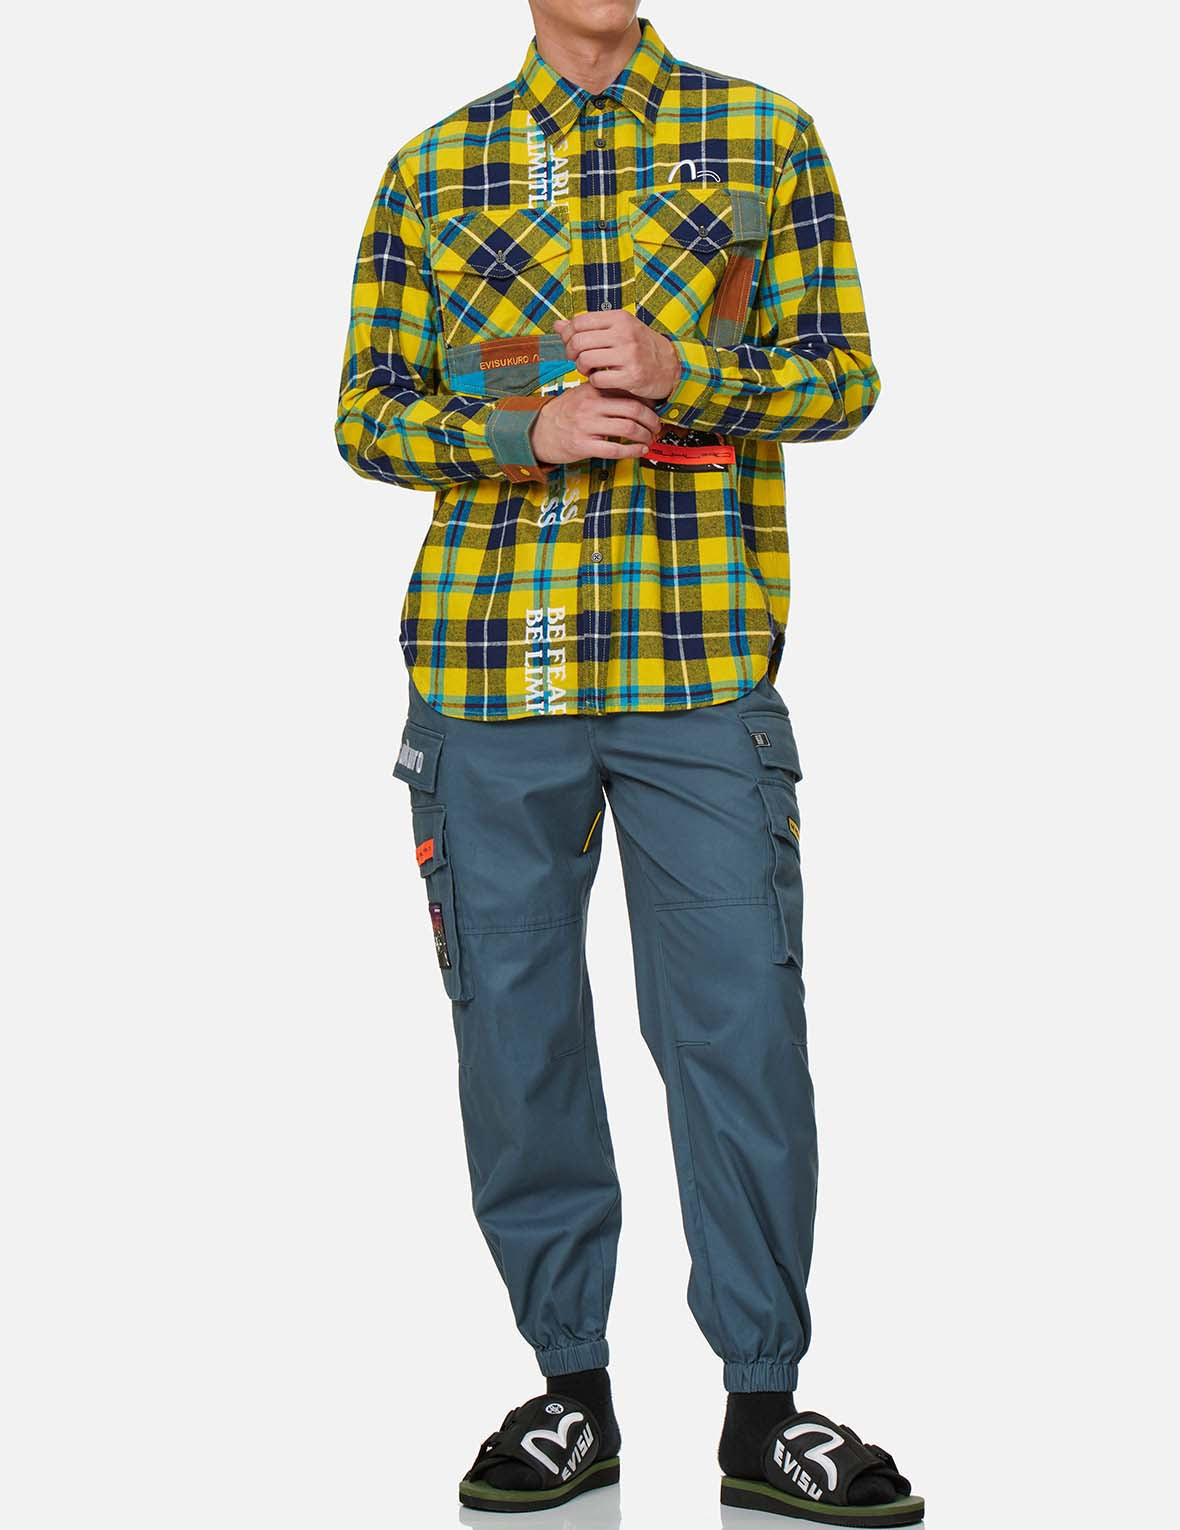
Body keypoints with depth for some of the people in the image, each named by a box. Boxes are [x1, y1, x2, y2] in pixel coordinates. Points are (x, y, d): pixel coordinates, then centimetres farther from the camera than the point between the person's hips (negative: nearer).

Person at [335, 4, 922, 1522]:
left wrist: (682, 370, -12)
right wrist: (525, 430, -9)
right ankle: (571, 1387, 19)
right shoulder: (431, 171, 12)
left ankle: (763, 1408, 11)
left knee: (739, 1024, -1)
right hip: (489, 661, 2)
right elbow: (366, 414, 10)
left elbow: (845, 374, 7)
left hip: (702, 658, -1)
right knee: (513, 1026, 5)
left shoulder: (763, 137, 10)